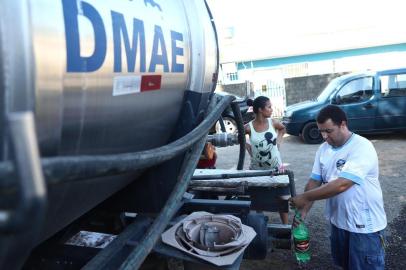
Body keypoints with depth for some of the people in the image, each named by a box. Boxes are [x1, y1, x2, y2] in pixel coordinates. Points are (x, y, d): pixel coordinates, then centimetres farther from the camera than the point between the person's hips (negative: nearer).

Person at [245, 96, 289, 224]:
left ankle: (285, 225, 25)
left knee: (283, 198, 8)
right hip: (257, 169, -2)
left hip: (275, 167, 2)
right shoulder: (249, 127, -14)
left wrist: (278, 142, 4)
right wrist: (247, 147, -3)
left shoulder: (273, 122, -7)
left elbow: (283, 129, 16)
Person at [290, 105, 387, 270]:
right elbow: (314, 182, 1)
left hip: (365, 225, -7)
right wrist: (303, 210, -12)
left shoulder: (362, 147, -23)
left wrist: (304, 197, -26)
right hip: (338, 221, 7)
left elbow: (341, 185, -32)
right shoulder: (323, 149, 0)